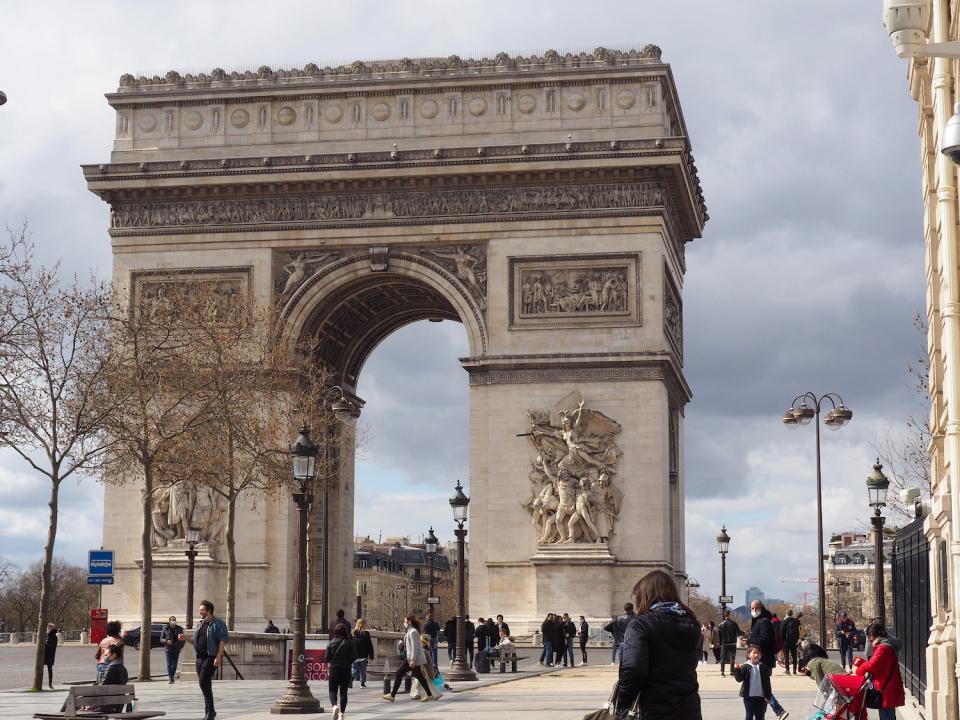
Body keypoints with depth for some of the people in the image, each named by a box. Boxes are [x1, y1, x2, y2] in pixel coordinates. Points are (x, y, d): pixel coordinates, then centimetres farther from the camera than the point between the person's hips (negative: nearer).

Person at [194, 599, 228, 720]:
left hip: (211, 658, -7)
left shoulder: (218, 624, -6)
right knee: (205, 685, 8)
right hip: (200, 658, 7)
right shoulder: (200, 624, 16)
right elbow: (196, 640, 23)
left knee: (204, 682, -17)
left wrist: (218, 657, -21)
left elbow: (223, 640, -13)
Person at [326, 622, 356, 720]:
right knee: (343, 692, 8)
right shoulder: (349, 643, -5)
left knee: (333, 691, 9)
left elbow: (327, 658, -5)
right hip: (346, 670, 1)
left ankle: (334, 706, -18)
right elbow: (354, 657, -8)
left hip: (334, 669, 0)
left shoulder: (331, 643, -5)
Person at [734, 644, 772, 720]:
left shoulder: (763, 667, 2)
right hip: (749, 696, -3)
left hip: (761, 697, 3)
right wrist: (737, 670, -29)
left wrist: (768, 696, 6)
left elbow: (767, 683, 6)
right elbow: (739, 679, -12)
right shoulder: (745, 667, -6)